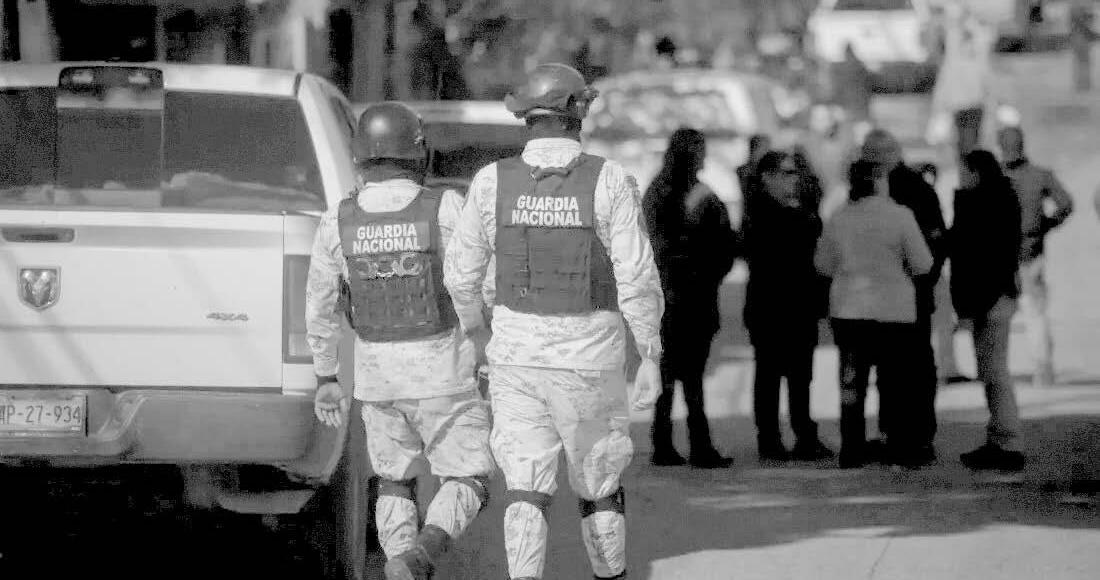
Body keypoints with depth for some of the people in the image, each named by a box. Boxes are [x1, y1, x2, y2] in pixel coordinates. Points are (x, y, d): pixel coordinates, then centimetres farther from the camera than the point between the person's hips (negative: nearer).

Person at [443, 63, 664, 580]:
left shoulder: (493, 182, -4)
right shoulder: (609, 182, -10)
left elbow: (462, 271, 4)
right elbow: (637, 278, -12)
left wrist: (471, 331, 22)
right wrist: (651, 357, -4)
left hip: (516, 359, 1)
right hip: (589, 362, -1)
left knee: (526, 489, 2)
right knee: (600, 483, 17)